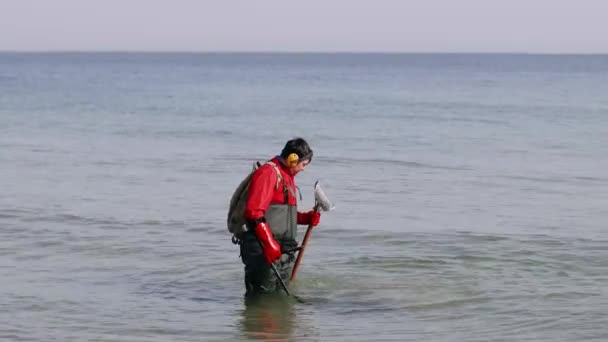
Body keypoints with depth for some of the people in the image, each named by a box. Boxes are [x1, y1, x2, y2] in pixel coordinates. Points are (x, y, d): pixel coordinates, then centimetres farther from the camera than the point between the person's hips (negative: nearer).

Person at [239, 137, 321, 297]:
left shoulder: (287, 176, 21)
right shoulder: (268, 173, -12)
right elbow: (254, 212, -23)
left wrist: (306, 218, 12)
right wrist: (269, 243, -29)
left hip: (282, 251, 10)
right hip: (263, 252, -10)